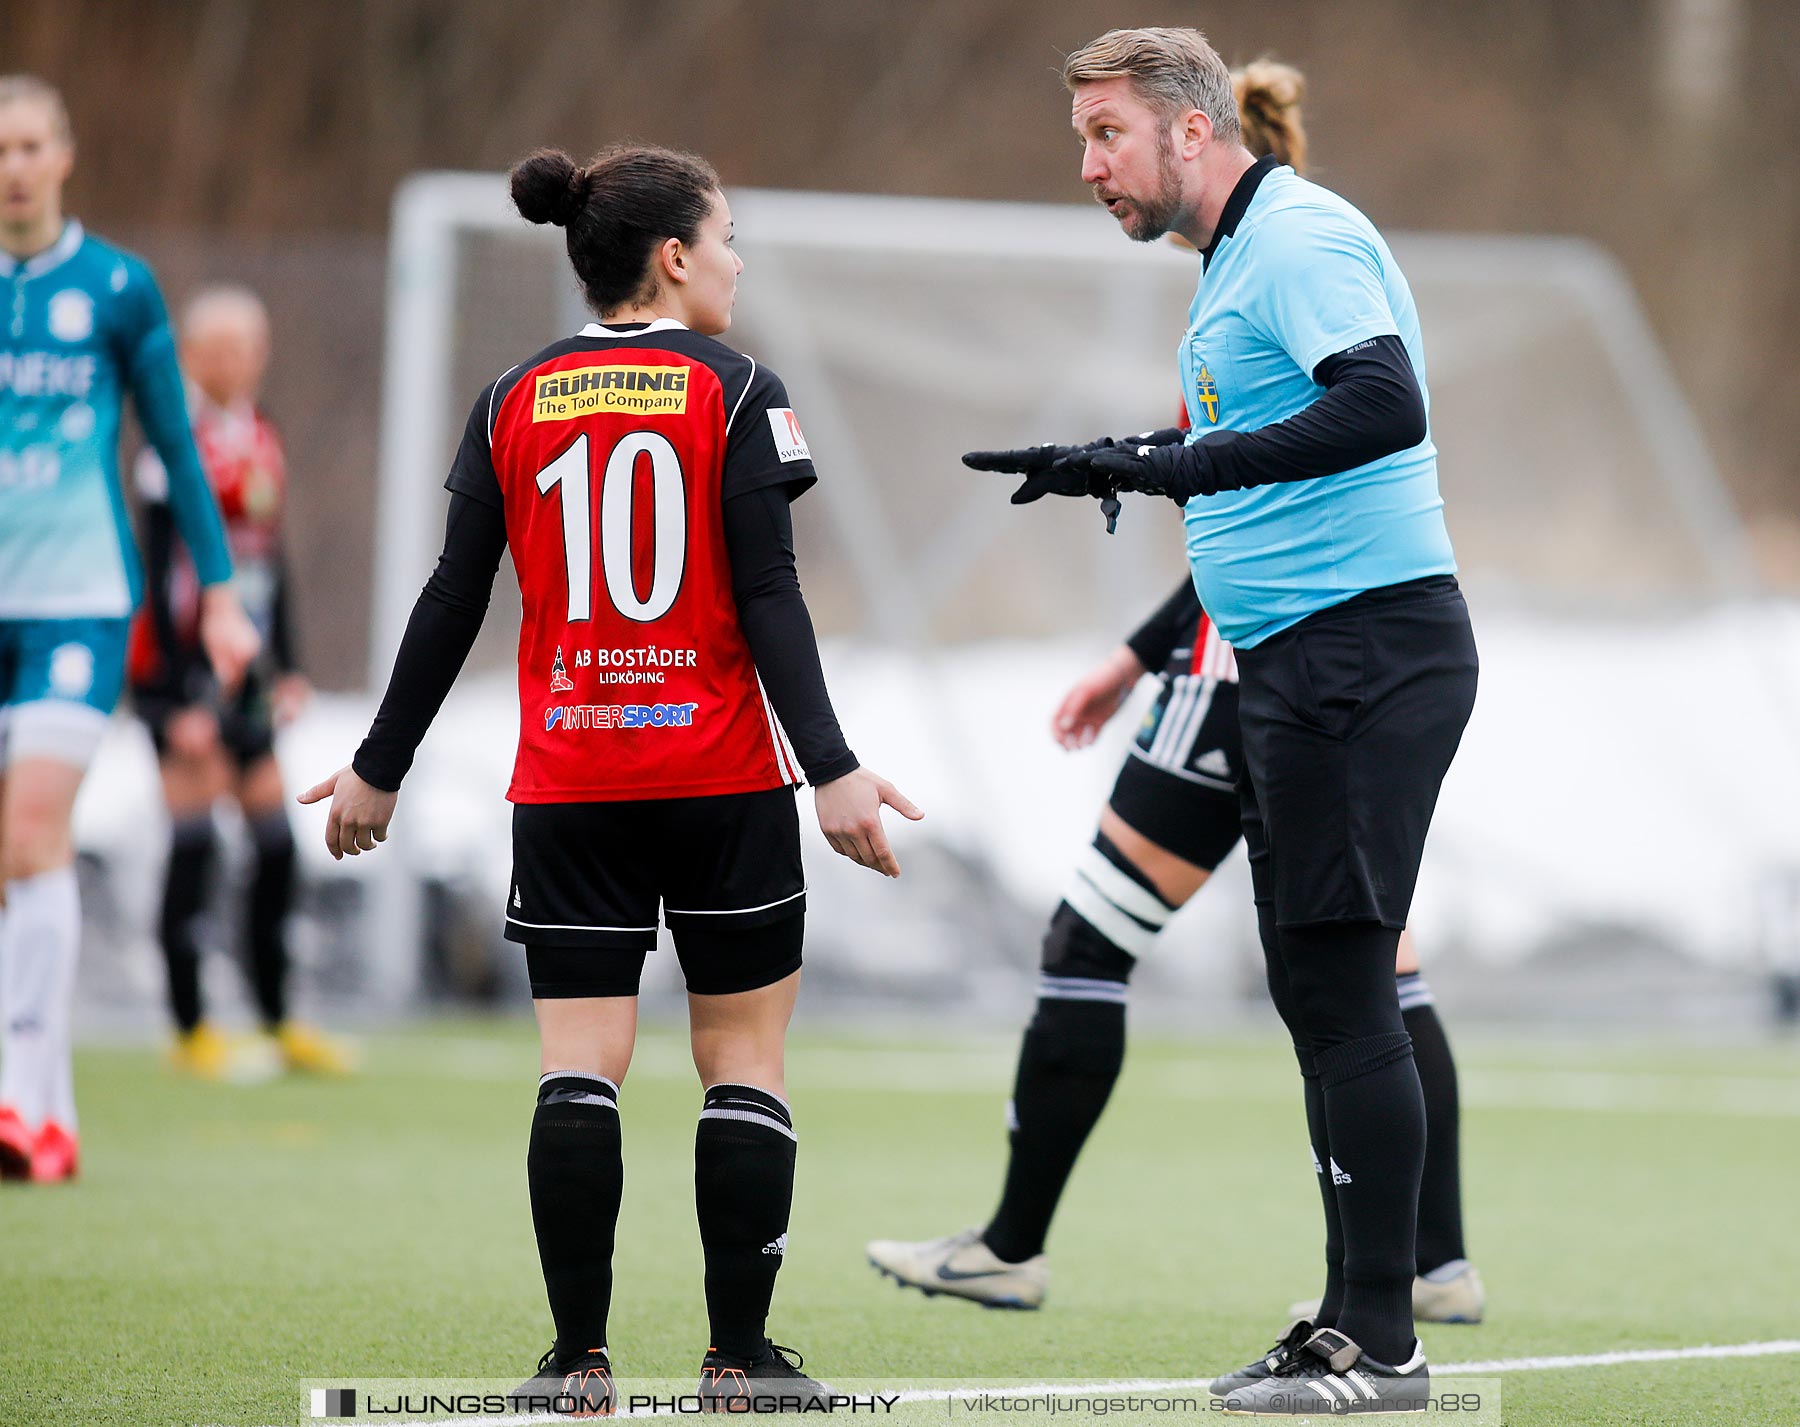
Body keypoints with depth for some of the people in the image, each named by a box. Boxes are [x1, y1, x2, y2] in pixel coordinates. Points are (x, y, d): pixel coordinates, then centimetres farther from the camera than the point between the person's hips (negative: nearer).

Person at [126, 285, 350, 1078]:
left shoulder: (262, 443, 13)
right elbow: (162, 575, -15)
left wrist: (286, 667, 17)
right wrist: (182, 699, -17)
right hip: (179, 667, -8)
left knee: (275, 841, 6)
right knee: (194, 842, -8)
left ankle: (278, 1022, 14)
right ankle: (191, 1030, -2)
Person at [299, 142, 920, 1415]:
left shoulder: (513, 404, 5)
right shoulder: (735, 392, -3)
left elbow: (452, 603, 5)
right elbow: (770, 598, -10)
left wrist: (379, 770, 12)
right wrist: (833, 771, -10)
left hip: (567, 785, 3)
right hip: (723, 780, -3)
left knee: (581, 1063, 2)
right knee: (744, 1059, 5)